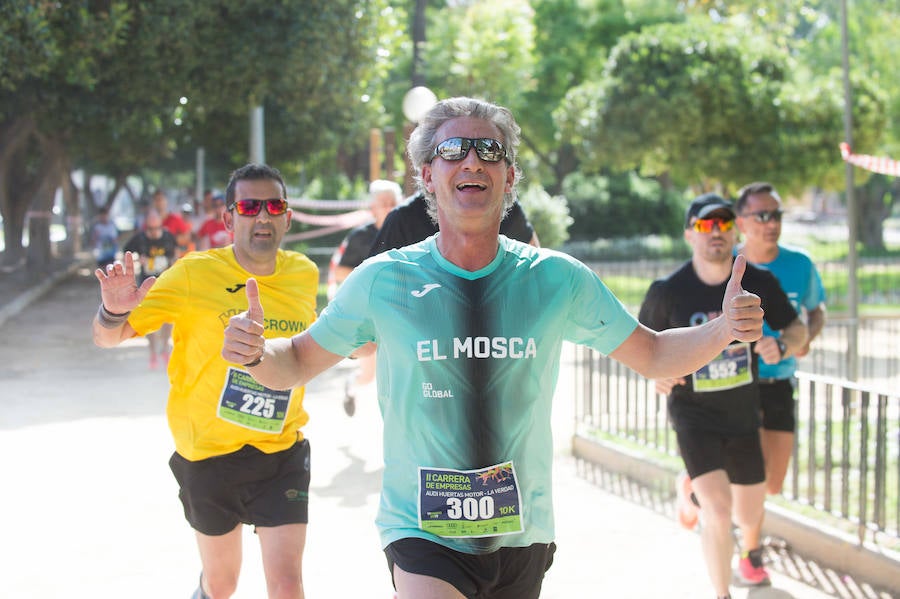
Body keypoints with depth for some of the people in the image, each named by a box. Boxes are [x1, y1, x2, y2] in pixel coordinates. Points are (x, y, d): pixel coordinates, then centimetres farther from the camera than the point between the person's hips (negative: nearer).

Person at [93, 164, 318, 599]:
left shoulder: (305, 275, -1)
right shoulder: (195, 274, -13)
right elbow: (107, 338, -10)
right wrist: (114, 310, -32)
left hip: (282, 453, 1)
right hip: (208, 453, -1)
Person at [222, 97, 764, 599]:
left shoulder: (558, 279, -1)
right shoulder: (383, 280, -5)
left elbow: (653, 356, 7)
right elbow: (295, 365, 4)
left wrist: (724, 330, -11)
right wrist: (253, 351, -18)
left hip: (522, 533, 3)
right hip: (423, 532, -3)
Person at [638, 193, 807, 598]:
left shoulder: (759, 284, -8)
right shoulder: (667, 292, -14)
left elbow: (797, 328, 4)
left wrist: (781, 346, -19)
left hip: (744, 416, 3)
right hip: (694, 417, -3)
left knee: (749, 513, 17)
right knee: (718, 510, -20)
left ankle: (751, 550, 54)